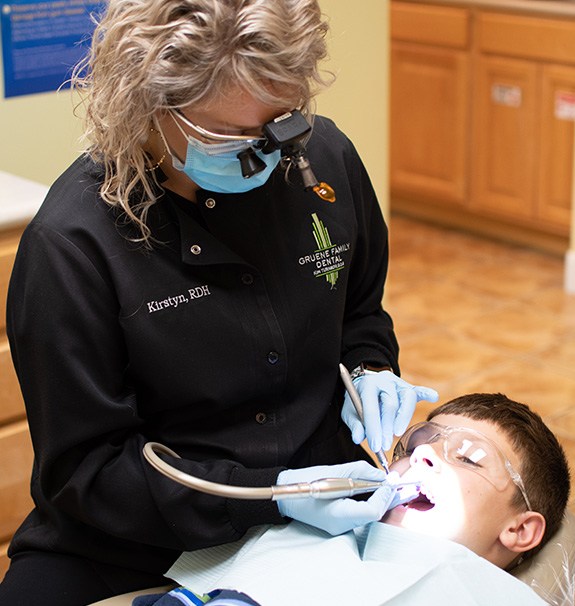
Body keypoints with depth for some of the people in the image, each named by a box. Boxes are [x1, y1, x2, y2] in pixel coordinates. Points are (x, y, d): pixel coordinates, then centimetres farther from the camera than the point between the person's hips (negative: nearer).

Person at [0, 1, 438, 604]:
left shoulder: (324, 158, -6)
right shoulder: (71, 242, -22)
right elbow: (87, 468, -17)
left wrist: (368, 371, -7)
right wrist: (268, 496, -25)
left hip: (319, 514, 3)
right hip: (135, 551, -2)